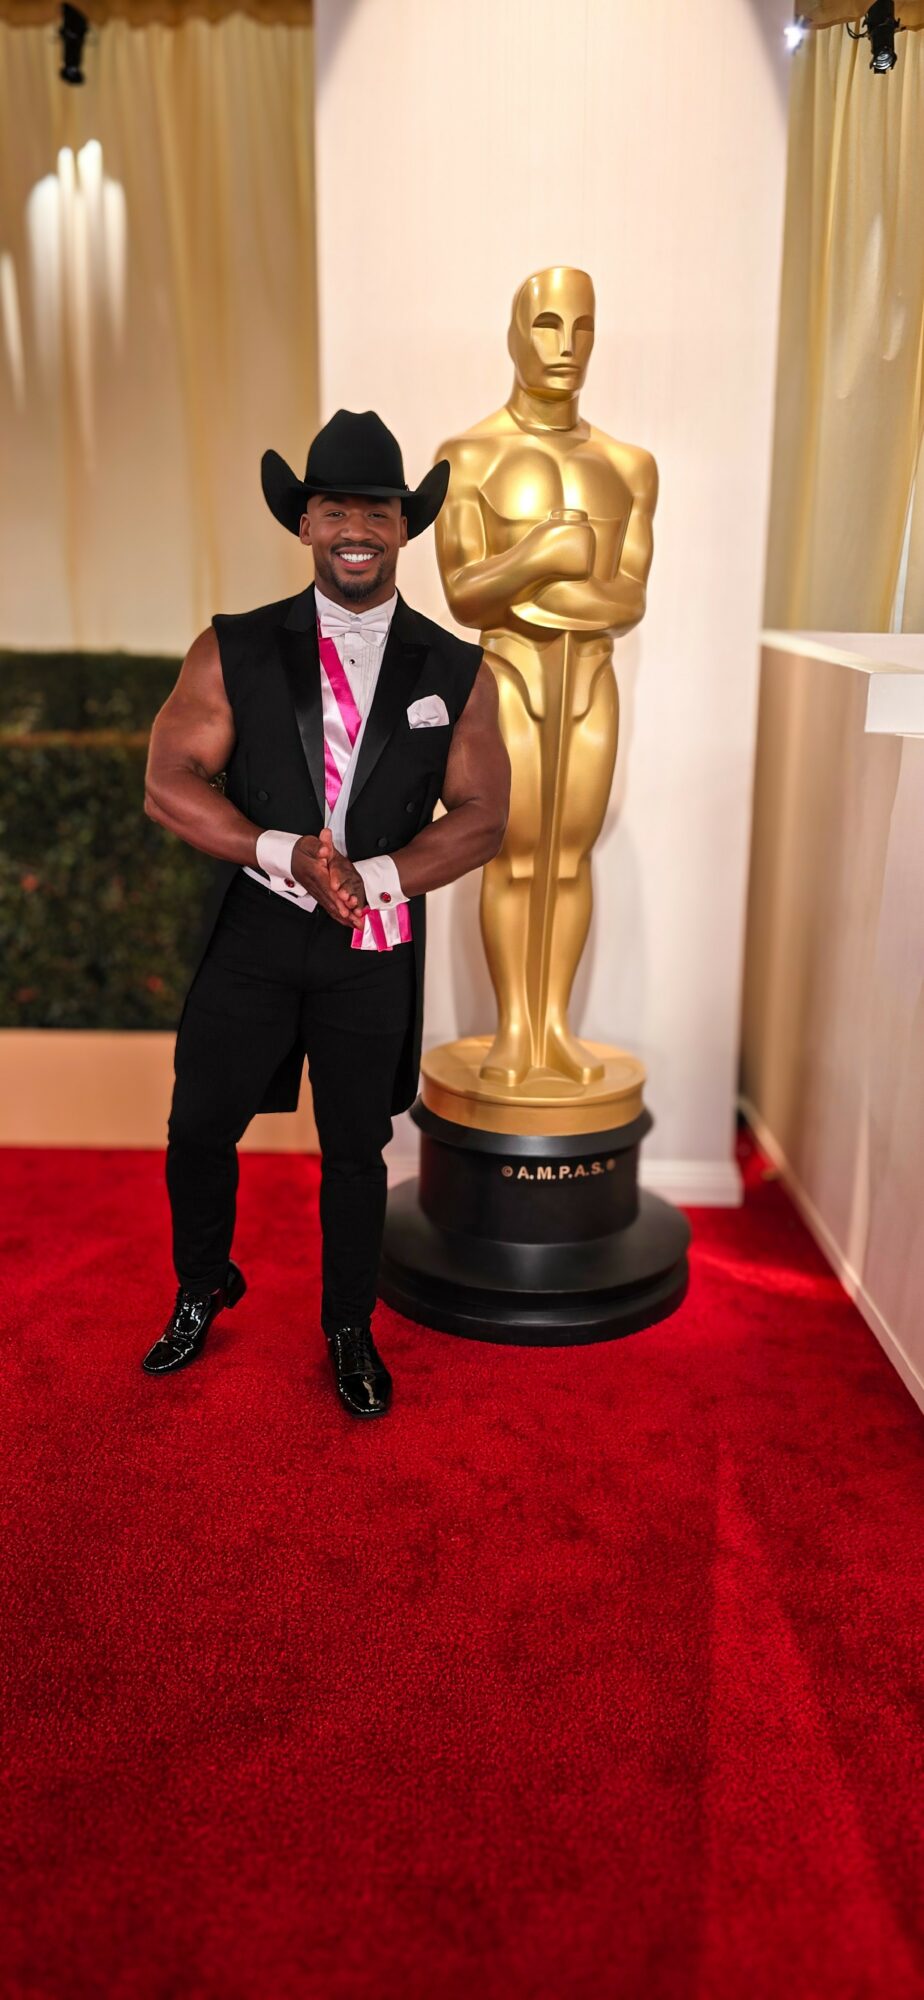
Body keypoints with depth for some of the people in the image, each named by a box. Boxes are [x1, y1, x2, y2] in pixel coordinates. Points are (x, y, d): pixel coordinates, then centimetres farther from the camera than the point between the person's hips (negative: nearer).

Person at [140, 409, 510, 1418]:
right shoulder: (233, 651, -1)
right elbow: (168, 785, -7)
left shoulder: (457, 673, 1)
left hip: (376, 948, 0)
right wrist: (286, 854, -21)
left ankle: (350, 1331, 33)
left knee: (356, 1152, 12)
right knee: (198, 1129, 10)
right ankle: (202, 1292, 38)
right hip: (251, 933, 0)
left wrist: (369, 876, -18)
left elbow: (482, 819, -3)